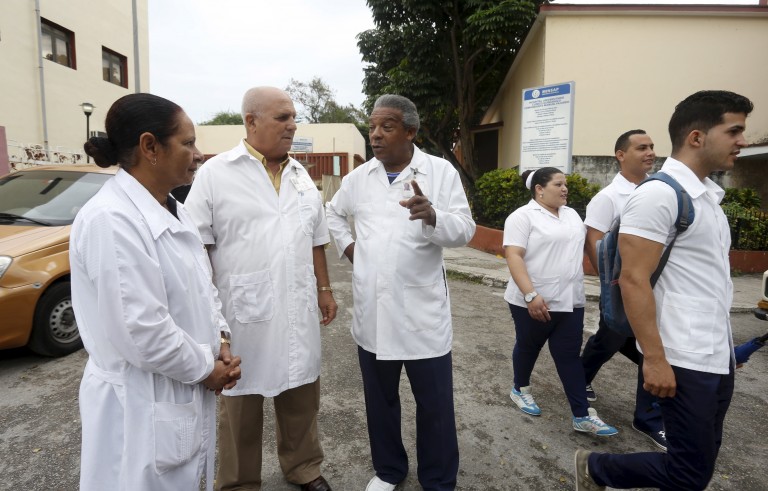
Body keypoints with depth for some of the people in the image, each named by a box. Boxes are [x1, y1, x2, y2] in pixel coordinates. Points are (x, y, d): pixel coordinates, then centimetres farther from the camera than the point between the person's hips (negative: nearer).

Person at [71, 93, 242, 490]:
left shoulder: (171, 210, 5)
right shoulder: (111, 221, -24)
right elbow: (141, 331, -27)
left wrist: (219, 341, -1)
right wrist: (206, 368, -14)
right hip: (143, 406, -8)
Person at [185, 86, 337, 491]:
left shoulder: (301, 176, 10)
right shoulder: (216, 173, -7)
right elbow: (197, 246, -7)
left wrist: (324, 289, 14)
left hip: (298, 311, 5)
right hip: (243, 312, -4)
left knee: (301, 395, 17)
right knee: (241, 403, 12)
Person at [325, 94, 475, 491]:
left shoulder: (441, 172, -5)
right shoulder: (358, 177, 7)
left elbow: (465, 231, -10)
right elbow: (334, 213, 24)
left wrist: (432, 215, -30)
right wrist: (346, 245, 9)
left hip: (422, 310, -3)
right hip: (371, 310, 4)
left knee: (434, 403, 8)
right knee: (380, 399, 18)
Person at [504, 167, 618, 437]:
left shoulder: (571, 214, 12)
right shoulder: (523, 216, -12)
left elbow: (583, 244, 21)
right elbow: (513, 257, -20)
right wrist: (530, 295, -27)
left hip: (570, 301, 6)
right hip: (535, 302, -6)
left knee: (569, 356, 8)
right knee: (528, 348, 14)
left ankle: (582, 415, 12)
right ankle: (520, 389, 36)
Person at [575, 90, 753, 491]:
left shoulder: (708, 195, 13)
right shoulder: (659, 194, -15)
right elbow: (633, 281, -20)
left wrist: (725, 349, 18)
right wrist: (654, 359, -21)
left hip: (717, 357, 9)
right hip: (683, 360, -9)